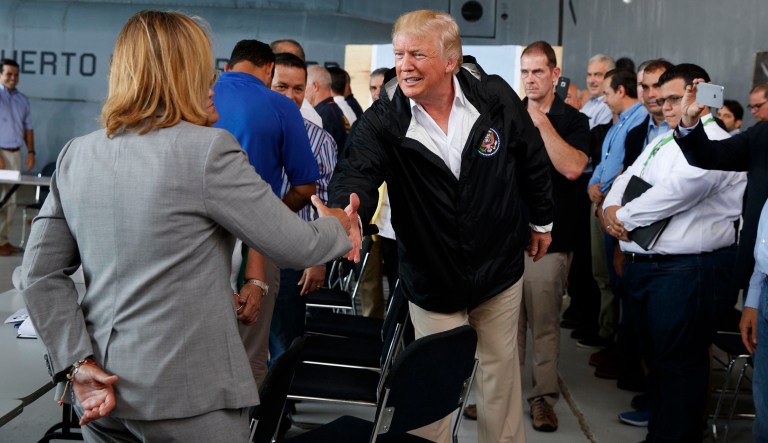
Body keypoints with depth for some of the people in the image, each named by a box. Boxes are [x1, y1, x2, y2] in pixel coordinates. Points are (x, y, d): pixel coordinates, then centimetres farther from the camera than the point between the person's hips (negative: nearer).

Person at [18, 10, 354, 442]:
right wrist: (338, 227, 10)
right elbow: (296, 246, -10)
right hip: (187, 393, -6)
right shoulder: (208, 149, -15)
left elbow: (40, 273, 4)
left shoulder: (75, 155, 3)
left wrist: (76, 362, 3)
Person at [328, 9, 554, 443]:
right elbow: (358, 173, -30)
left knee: (501, 368, 17)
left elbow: (533, 160, 3)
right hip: (431, 279, -1)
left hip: (499, 269, 2)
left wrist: (541, 220, 13)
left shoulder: (496, 97, -11)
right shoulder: (383, 121, -15)